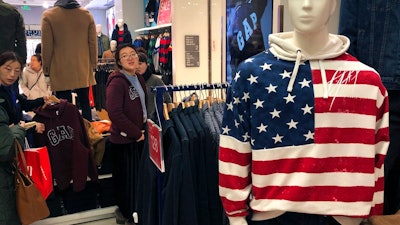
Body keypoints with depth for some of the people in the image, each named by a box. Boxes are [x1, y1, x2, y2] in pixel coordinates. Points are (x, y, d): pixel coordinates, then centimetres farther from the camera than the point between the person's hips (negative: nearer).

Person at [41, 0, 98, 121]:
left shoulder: (48, 15, -4)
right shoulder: (87, 14, 3)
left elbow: (46, 46, -4)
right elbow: (93, 42, 4)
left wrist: (46, 68, 5)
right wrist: (93, 64, 13)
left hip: (61, 71, -3)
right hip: (83, 69, 3)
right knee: (85, 103, 11)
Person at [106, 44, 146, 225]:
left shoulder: (139, 79, 9)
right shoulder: (117, 82, -19)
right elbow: (114, 112, -25)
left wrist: (142, 130, 8)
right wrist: (136, 133, -18)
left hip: (138, 137, 9)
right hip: (124, 139, -9)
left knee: (138, 176, 19)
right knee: (127, 178, 4)